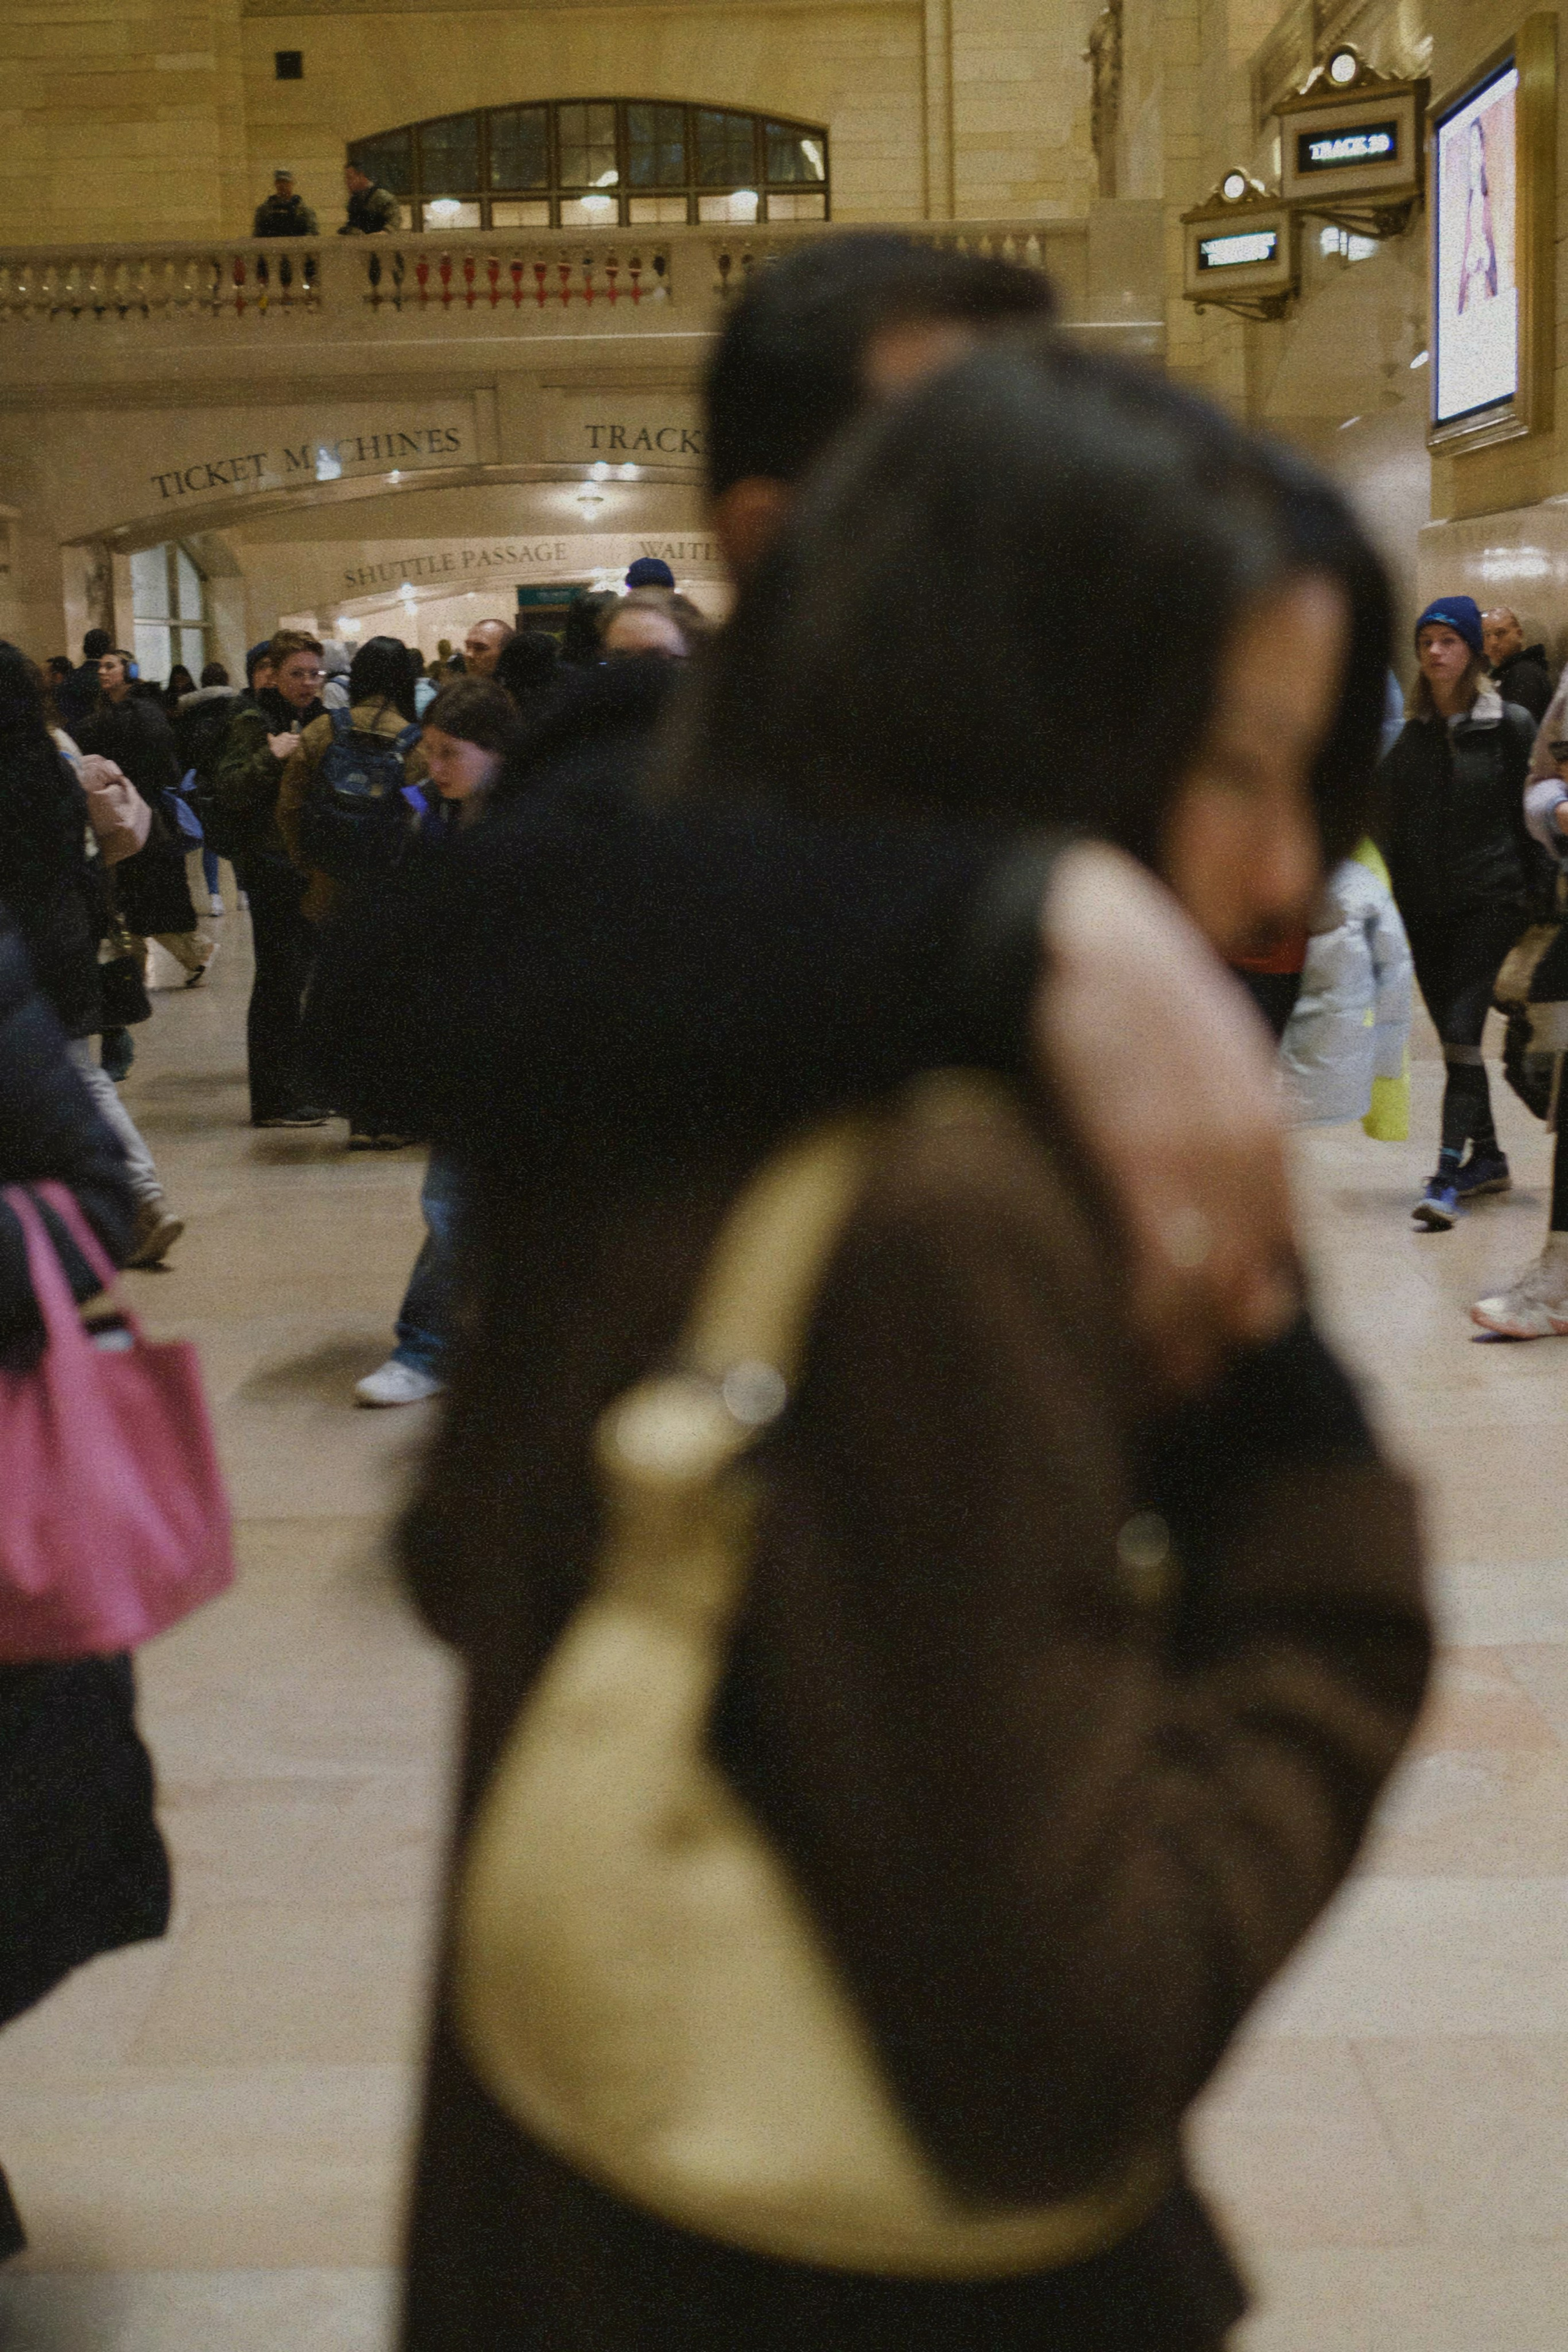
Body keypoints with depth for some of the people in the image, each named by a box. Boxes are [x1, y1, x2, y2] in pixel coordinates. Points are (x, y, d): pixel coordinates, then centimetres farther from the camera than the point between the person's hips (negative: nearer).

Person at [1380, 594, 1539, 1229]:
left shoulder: (1510, 725, -3)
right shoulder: (1406, 729, 7)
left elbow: (1531, 808, 0)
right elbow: (1388, 814, 10)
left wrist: (1532, 891, -5)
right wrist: (1387, 901, 5)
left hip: (1488, 897, -5)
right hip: (1422, 902, 5)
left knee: (1461, 1028, -14)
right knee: (1453, 1033, 11)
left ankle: (1447, 1177, -18)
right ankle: (1487, 1158, 25)